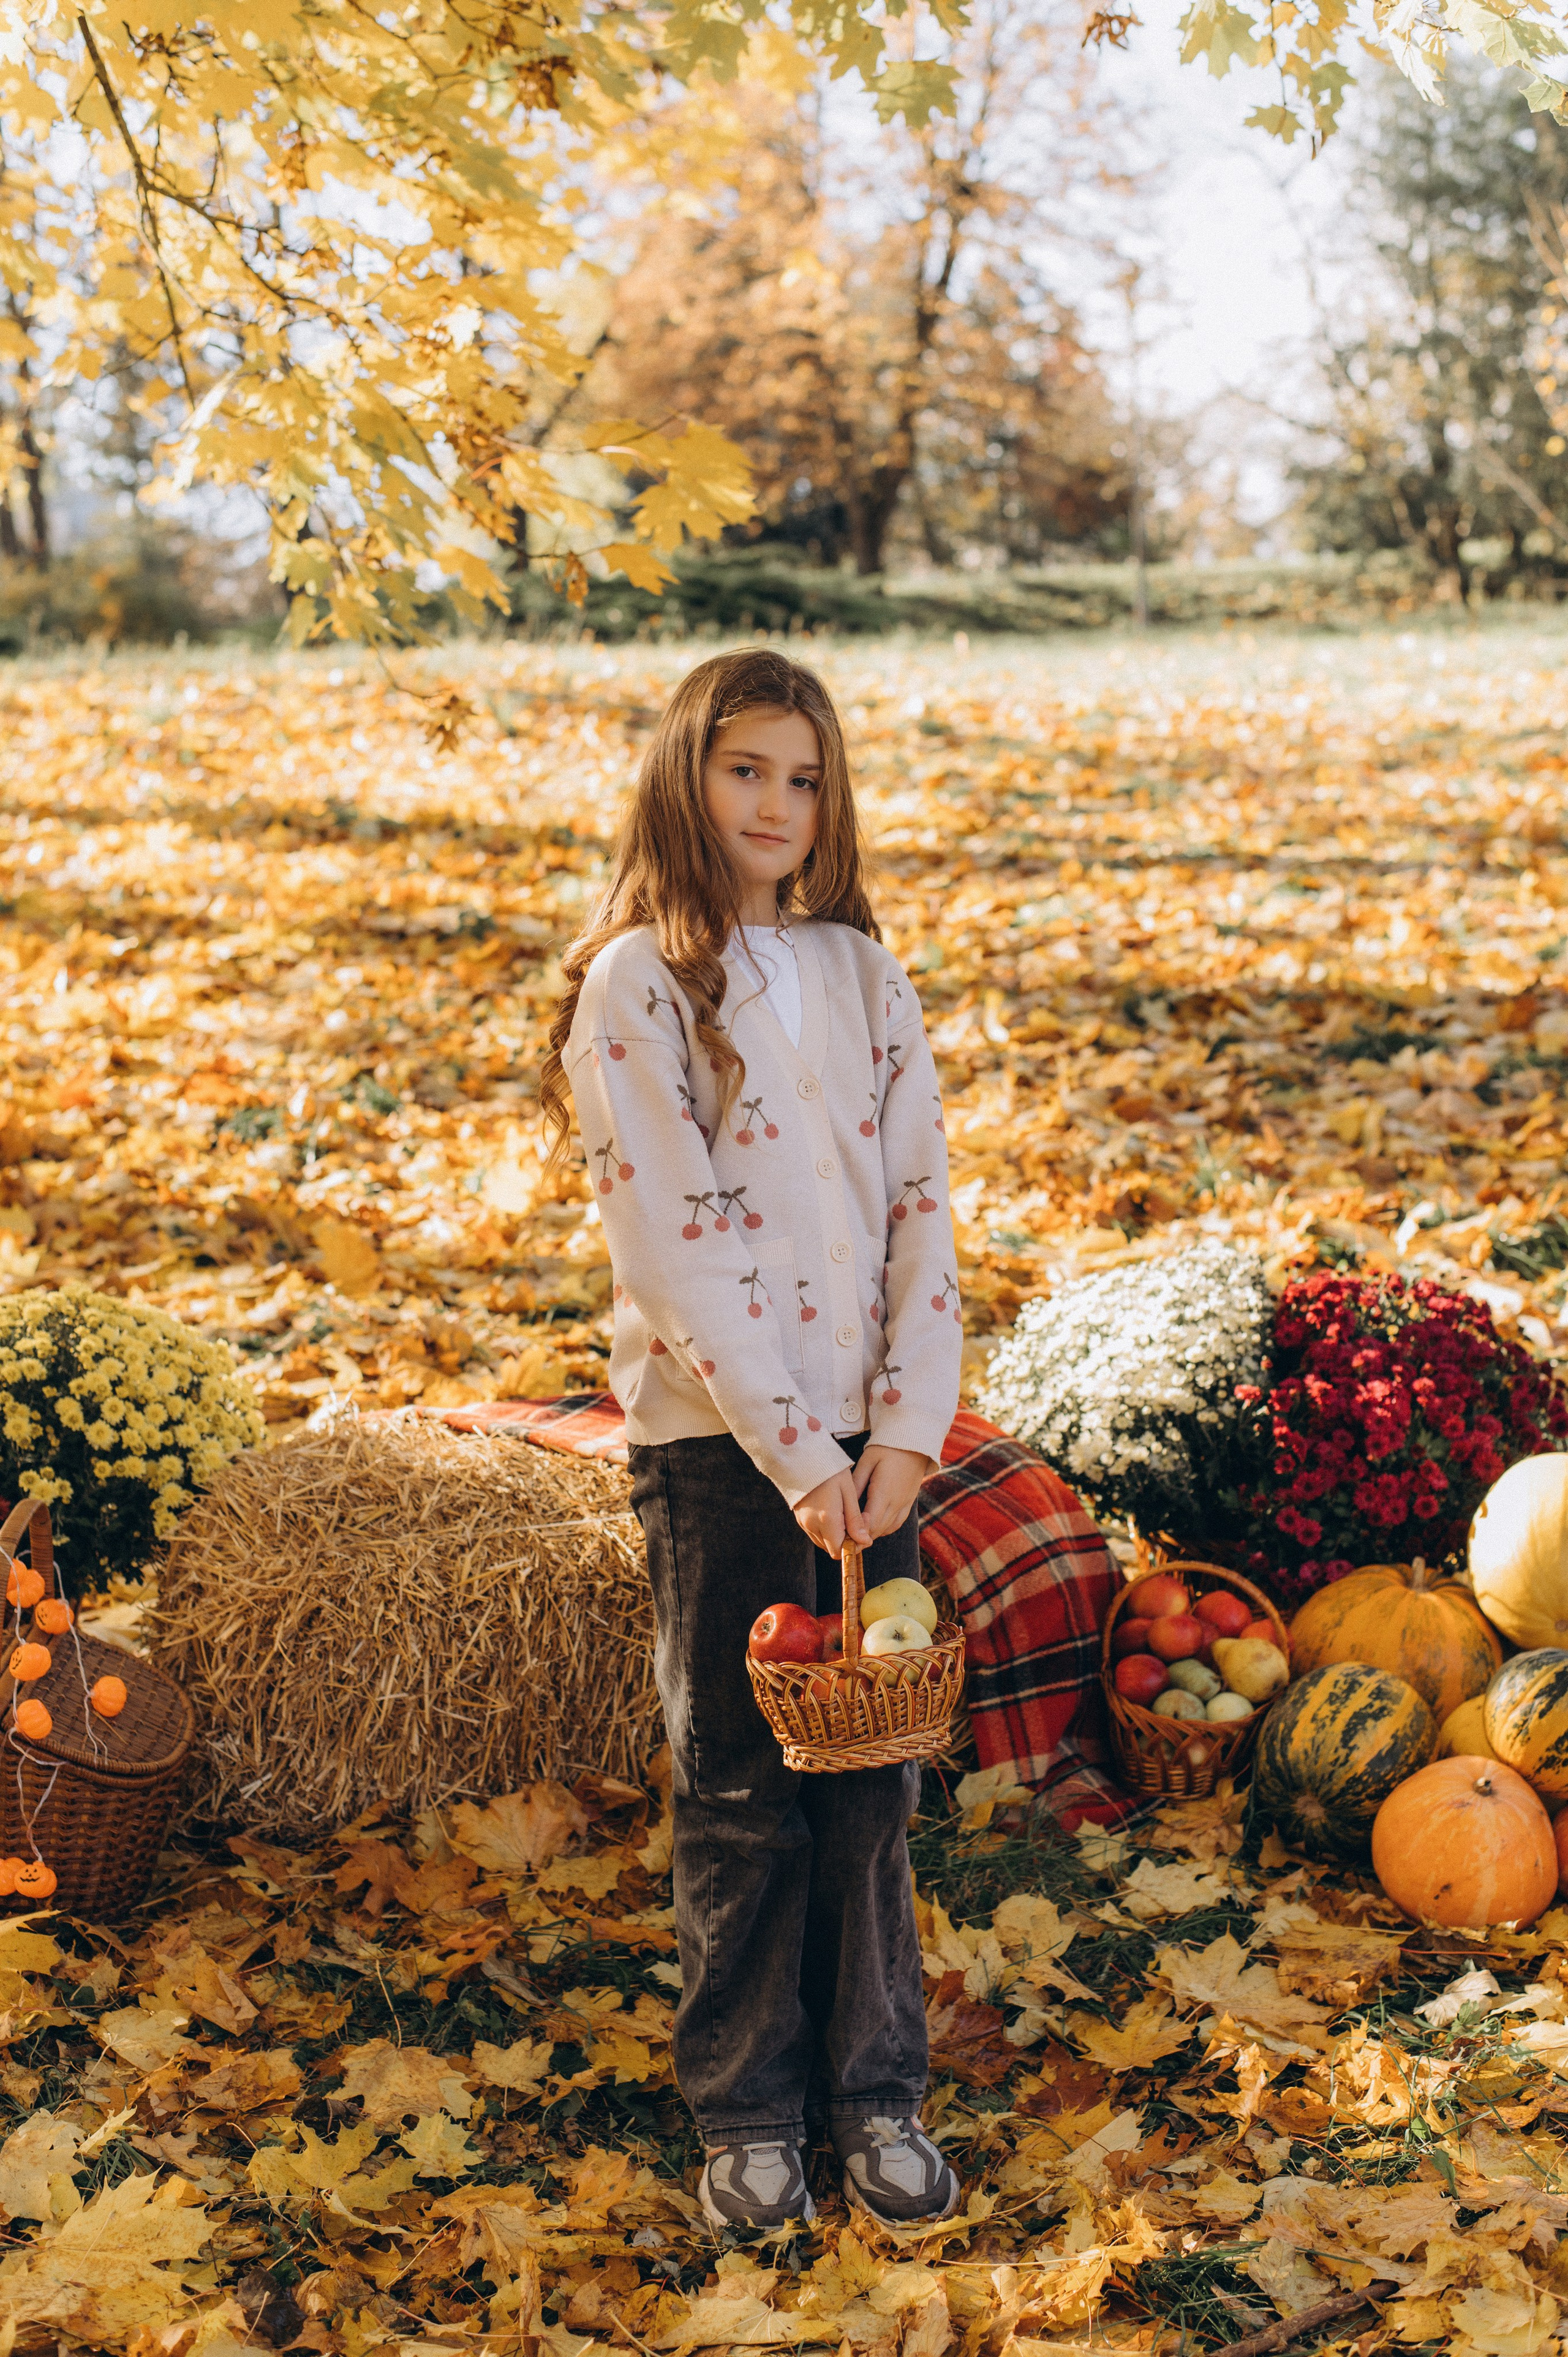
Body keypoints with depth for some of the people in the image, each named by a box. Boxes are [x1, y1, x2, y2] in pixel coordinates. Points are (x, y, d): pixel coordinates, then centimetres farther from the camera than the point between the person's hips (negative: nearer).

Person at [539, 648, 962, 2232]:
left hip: (868, 1441, 4)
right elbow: (672, 1245, -13)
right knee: (742, 1795, 7)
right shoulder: (636, 984, -8)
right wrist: (797, 1454, -15)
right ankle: (746, 2106, 22)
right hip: (716, 1441, -4)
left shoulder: (861, 973, 6)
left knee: (872, 1774, 10)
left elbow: (921, 1206, 3)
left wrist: (906, 1432, -6)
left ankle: (876, 2091, 24)